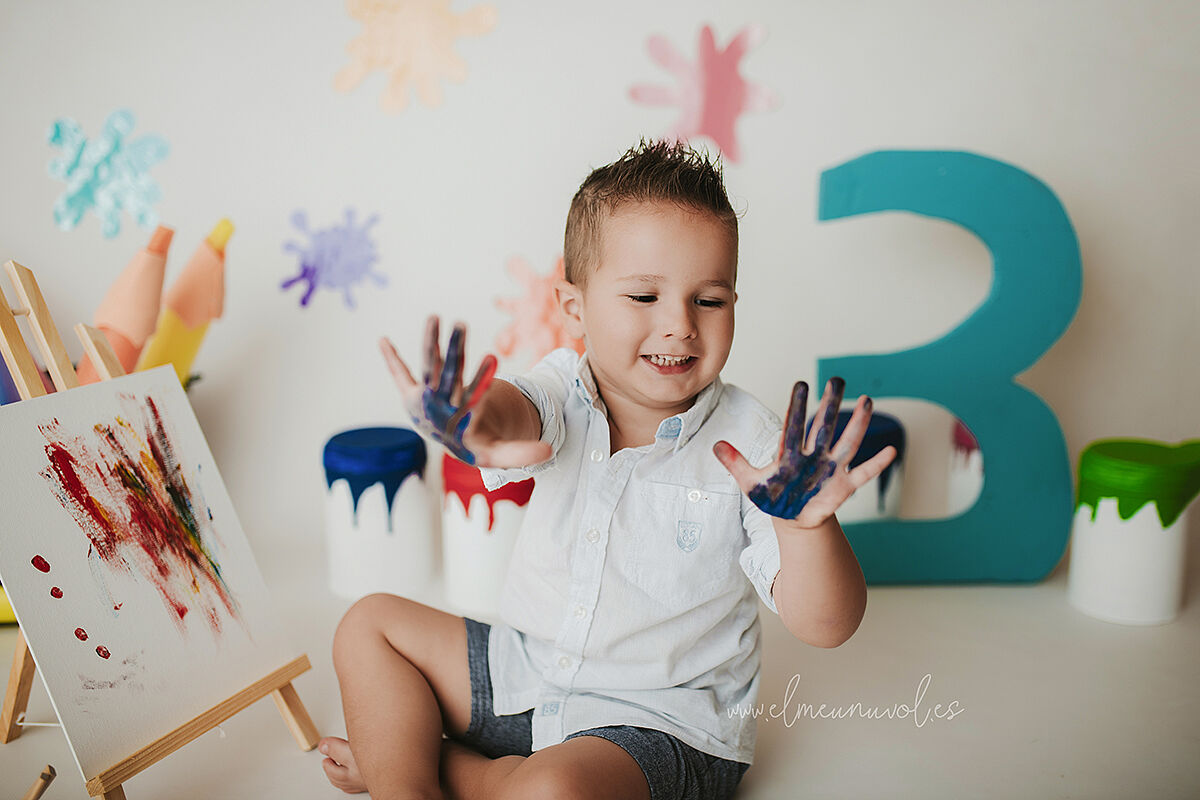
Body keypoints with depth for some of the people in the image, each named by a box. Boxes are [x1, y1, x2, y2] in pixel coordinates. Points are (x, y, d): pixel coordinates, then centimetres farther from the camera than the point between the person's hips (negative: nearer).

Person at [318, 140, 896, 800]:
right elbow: (515, 409, -34)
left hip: (663, 718, -4)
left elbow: (826, 628, -24)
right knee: (372, 625, 7)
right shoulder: (564, 393, -9)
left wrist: (805, 523, -46)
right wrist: (481, 426, -60)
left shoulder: (749, 448, -19)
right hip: (528, 671, 5)